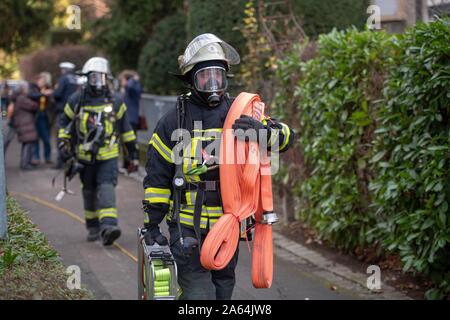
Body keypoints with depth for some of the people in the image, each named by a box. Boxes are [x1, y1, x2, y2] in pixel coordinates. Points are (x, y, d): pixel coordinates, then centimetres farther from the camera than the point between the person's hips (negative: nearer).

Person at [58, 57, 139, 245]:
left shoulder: (115, 102, 2)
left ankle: (108, 226, -28)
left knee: (107, 188, -18)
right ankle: (93, 228, 25)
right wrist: (63, 144, 1)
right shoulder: (76, 101, 2)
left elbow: (125, 128, 10)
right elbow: (64, 123, 14)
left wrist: (133, 154, 10)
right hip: (85, 156, 1)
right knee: (89, 192, 10)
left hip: (108, 155, -1)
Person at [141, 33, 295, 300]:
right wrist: (152, 223, 0)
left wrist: (261, 130, -26)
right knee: (198, 292, -12)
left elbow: (287, 136, -4)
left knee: (223, 290, 15)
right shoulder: (174, 121, -2)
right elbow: (157, 177, 2)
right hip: (187, 227, -3)